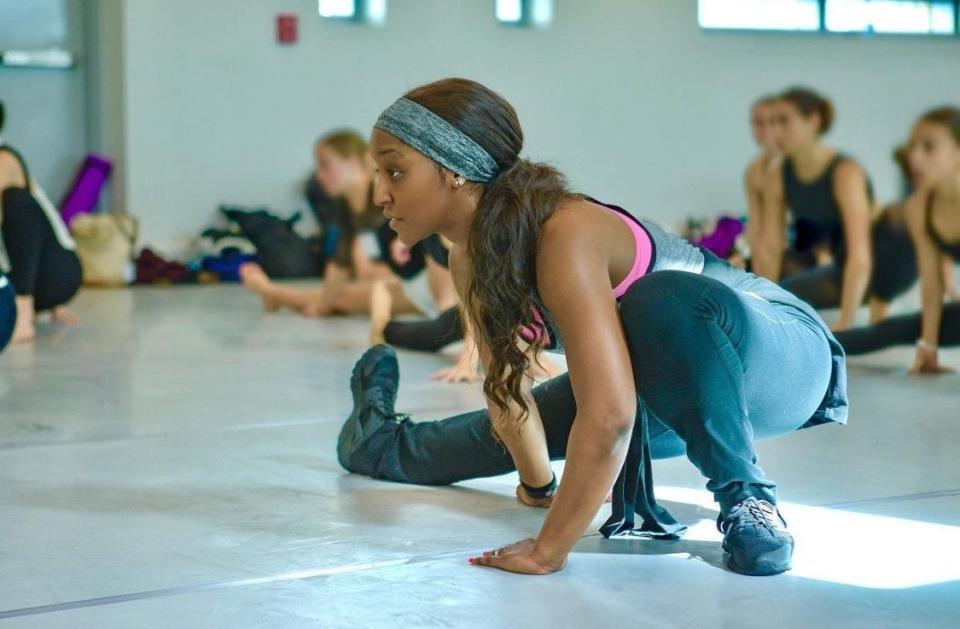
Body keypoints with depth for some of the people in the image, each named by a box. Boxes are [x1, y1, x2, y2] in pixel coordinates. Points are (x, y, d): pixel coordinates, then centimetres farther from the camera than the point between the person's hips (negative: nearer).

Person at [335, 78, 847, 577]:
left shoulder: (564, 236, -35)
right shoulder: (469, 261, -9)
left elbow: (608, 416, -42)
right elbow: (504, 387, 4)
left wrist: (549, 549, -36)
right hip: (676, 382, 8)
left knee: (663, 303, -40)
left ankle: (745, 498, -24)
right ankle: (382, 440, 51)